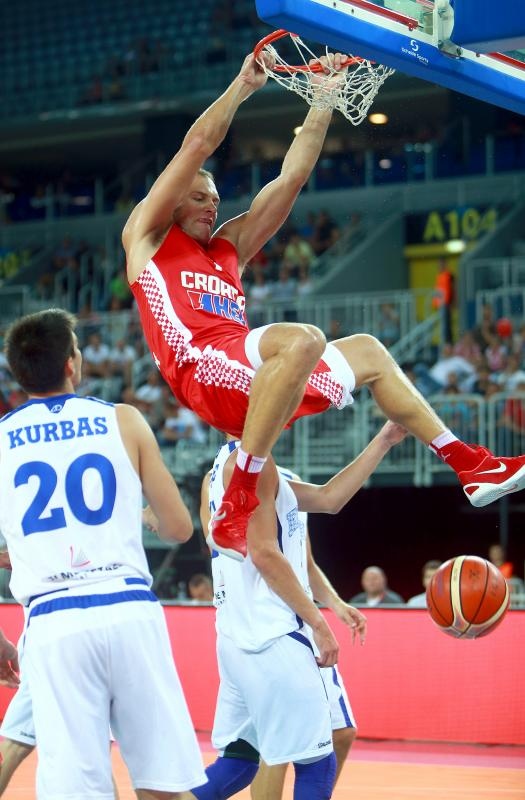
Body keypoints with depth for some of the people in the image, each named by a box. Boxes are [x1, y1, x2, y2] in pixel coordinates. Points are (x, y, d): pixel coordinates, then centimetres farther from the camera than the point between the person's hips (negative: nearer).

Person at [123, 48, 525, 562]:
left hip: (245, 376, 9)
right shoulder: (146, 236, 13)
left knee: (366, 352, 24)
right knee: (301, 339, -36)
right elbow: (197, 143, 2)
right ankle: (238, 501, -39)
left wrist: (323, 100, 23)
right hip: (201, 368, -9)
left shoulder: (228, 247, 32)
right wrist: (244, 85, 6)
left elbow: (291, 177, 26)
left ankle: (471, 464, 23)